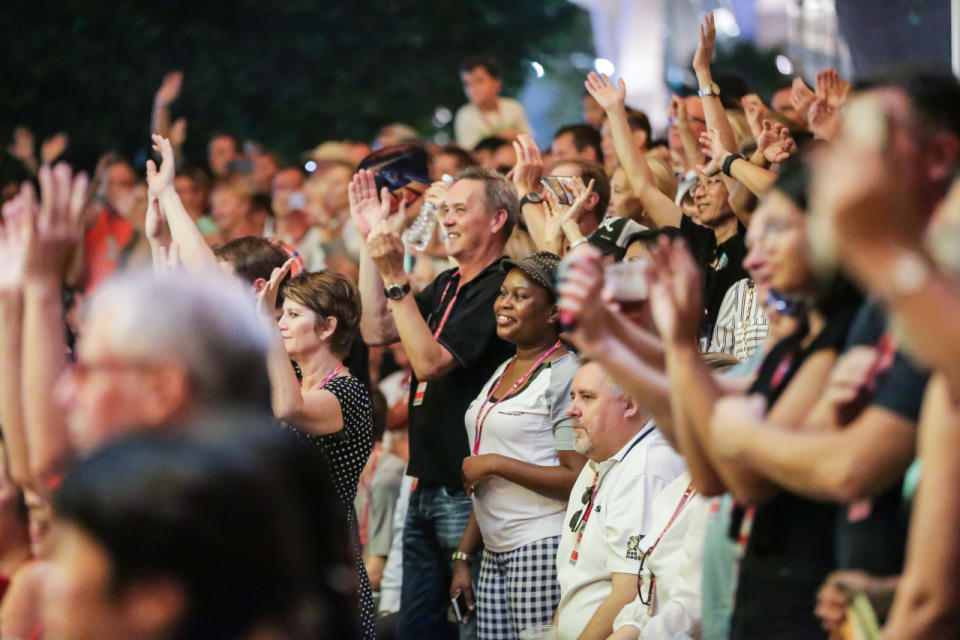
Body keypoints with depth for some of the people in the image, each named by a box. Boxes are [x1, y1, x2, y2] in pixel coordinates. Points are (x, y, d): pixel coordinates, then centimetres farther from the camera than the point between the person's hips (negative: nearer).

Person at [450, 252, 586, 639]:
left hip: (543, 549, -8)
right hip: (495, 556, 8)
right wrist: (463, 556, 19)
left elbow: (579, 479, -17)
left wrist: (495, 464, -14)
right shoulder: (502, 372, 18)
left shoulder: (566, 375, -8)